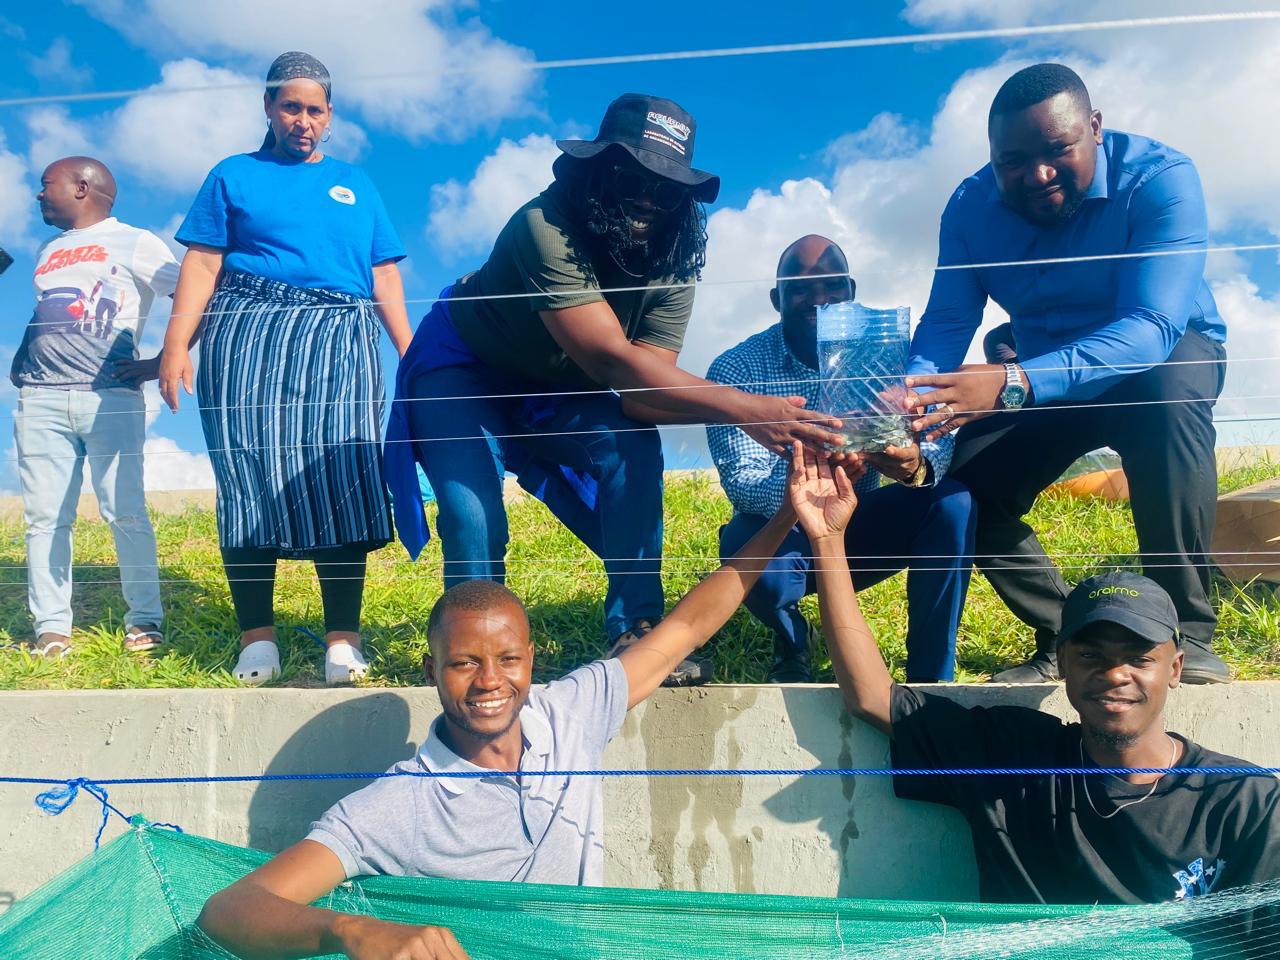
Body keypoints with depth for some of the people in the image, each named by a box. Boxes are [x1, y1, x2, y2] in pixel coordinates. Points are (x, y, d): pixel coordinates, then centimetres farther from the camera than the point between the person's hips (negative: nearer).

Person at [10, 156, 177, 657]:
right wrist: (19, 362, 18)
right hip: (40, 399, 6)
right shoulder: (47, 251, 25)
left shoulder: (135, 243, 5)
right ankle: (51, 625, 5)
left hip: (111, 398, -5)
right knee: (44, 516, 0)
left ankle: (143, 619, 1)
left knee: (125, 512, -8)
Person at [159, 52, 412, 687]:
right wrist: (175, 346, -7)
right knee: (248, 475, -6)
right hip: (248, 335, -1)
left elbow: (385, 279, 16)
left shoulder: (355, 185, 22)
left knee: (340, 482, -7)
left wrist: (411, 356, 5)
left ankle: (343, 640, -7)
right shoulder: (234, 176, 15)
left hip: (339, 343, 1)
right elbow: (202, 264, 5)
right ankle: (256, 636, 0)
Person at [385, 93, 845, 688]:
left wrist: (761, 414, -45)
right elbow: (611, 359, -44)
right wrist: (744, 408, -52)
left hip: (558, 390, 5)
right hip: (464, 372, -4)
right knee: (474, 519, -24)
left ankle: (635, 635, -12)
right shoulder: (547, 226, -36)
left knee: (636, 449, -21)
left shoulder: (672, 268, -18)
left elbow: (637, 395, -26)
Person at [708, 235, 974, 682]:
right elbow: (740, 481, -24)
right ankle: (791, 640, 1)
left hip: (861, 528, 3)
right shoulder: (735, 369, -13)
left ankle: (931, 677, -10)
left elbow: (941, 440, -17)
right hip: (782, 534, -2)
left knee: (951, 500, -23)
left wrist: (916, 465, -43)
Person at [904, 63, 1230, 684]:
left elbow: (1151, 329, -40)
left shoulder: (1159, 179, -28)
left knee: (1163, 393, -39)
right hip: (1048, 374, 4)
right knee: (968, 490, -15)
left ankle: (1186, 632, -26)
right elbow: (945, 325, -17)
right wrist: (907, 405, -42)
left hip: (1172, 351, -4)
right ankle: (1063, 642, 6)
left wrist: (1013, 384, -56)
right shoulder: (970, 208, -15)